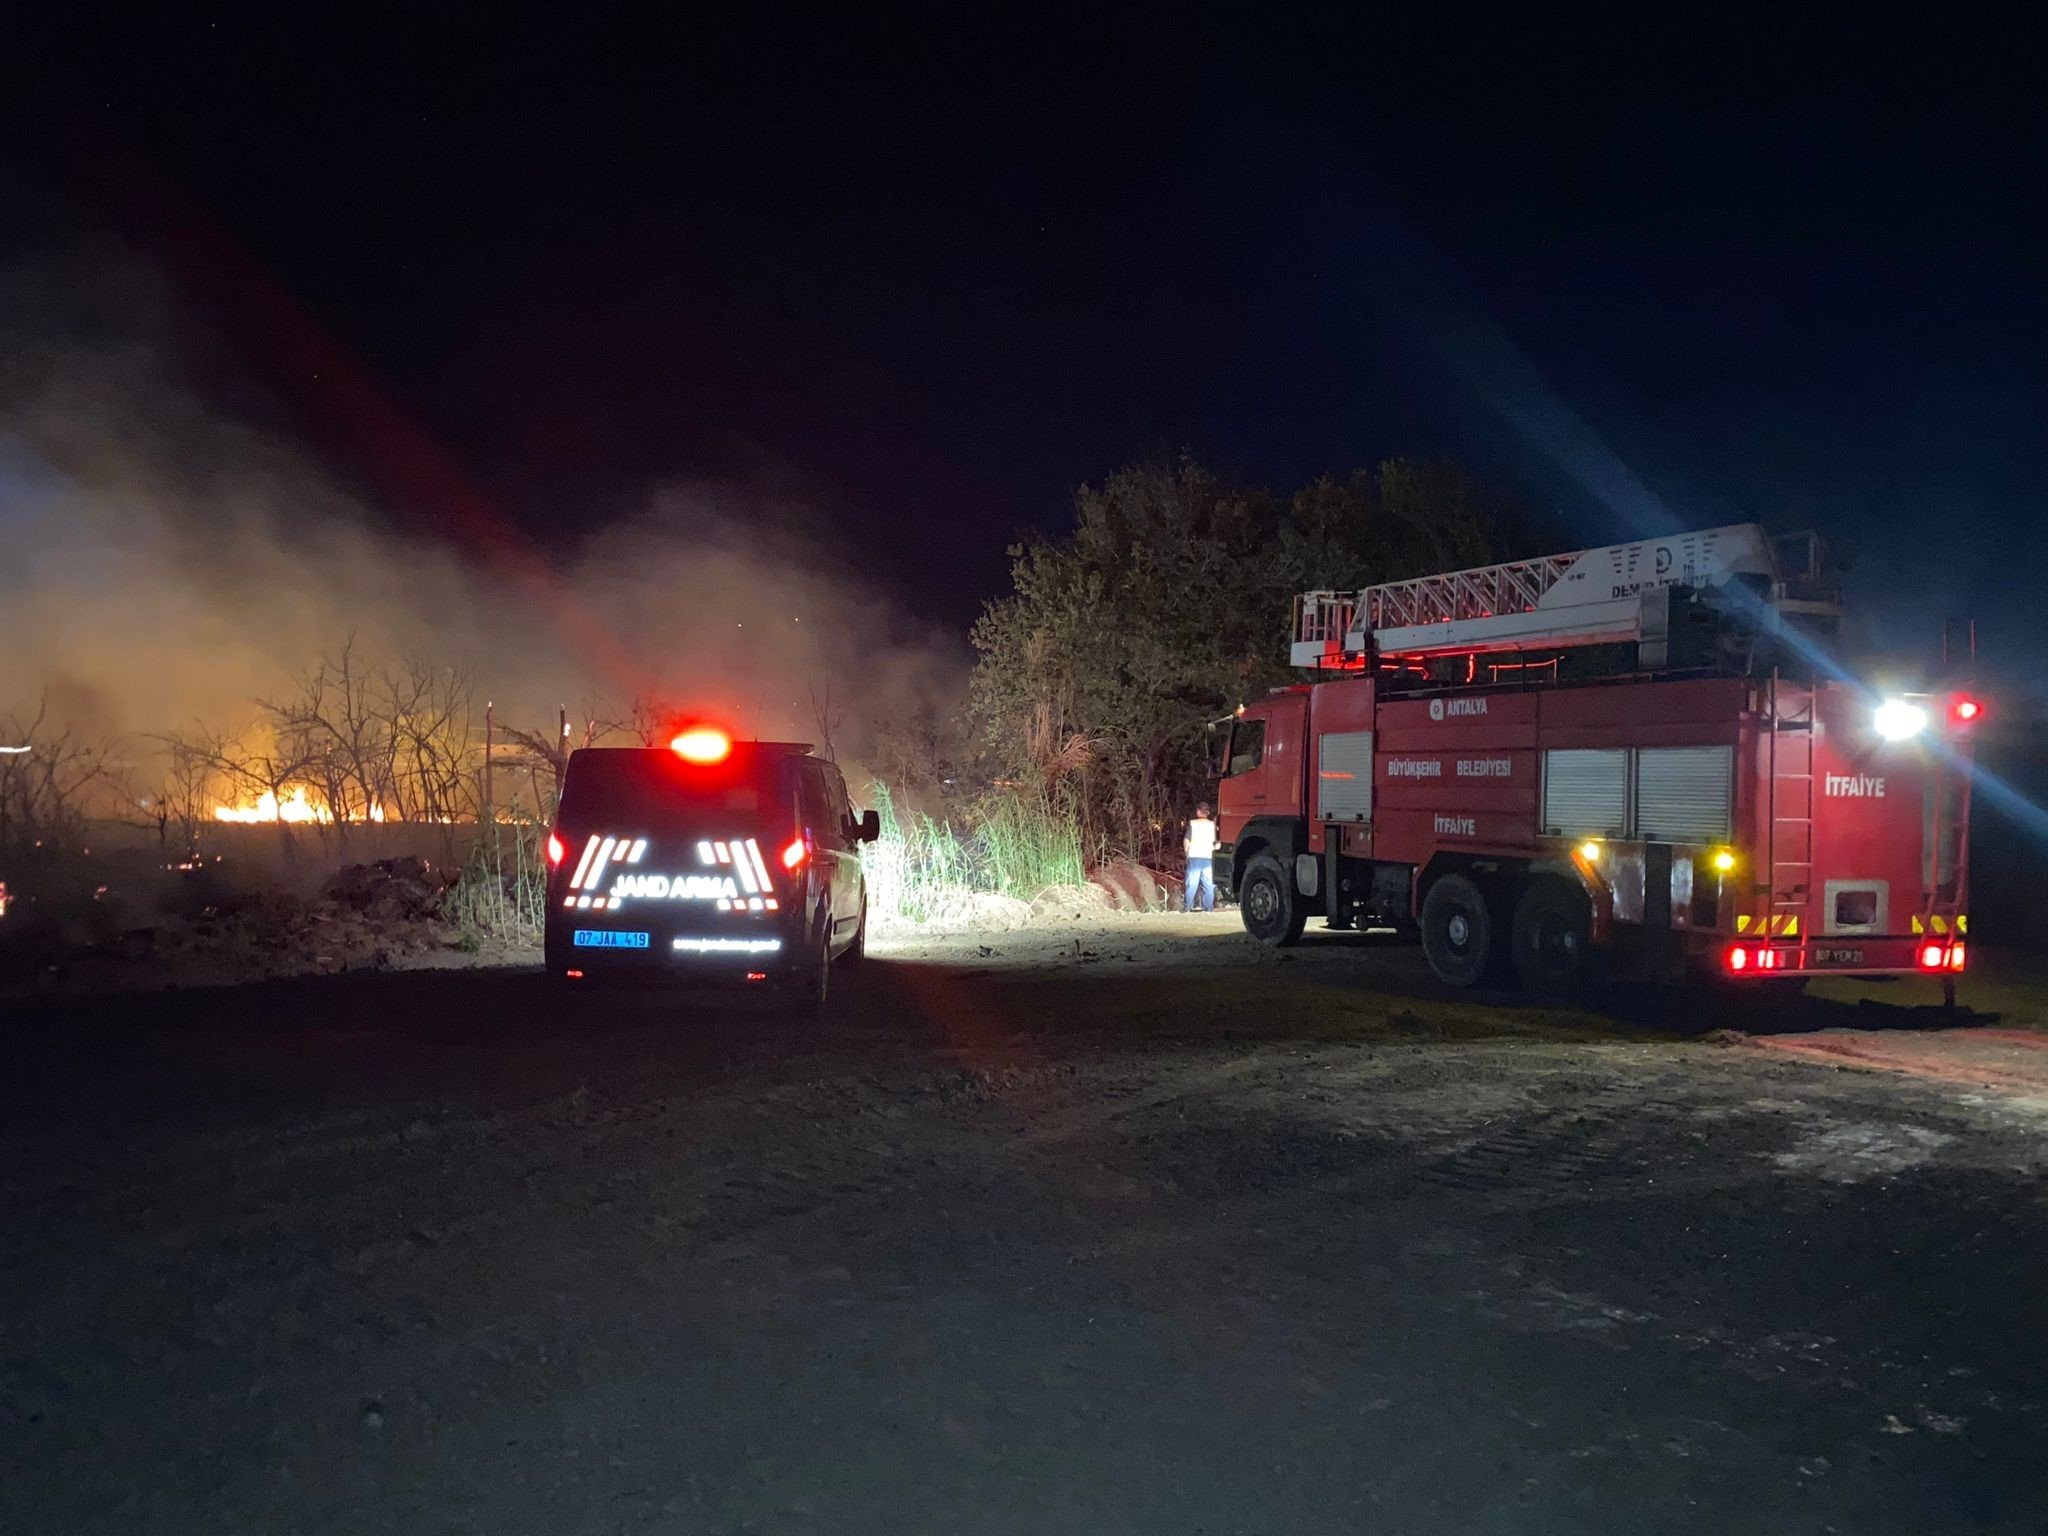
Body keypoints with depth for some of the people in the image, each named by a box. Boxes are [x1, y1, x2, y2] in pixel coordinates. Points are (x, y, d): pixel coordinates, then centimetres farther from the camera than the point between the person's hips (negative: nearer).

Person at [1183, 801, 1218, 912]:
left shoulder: (1192, 824, -3)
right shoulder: (1212, 825, 3)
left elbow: (1186, 841, -6)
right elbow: (1217, 842, 2)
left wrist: (1186, 850, 9)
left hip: (1194, 857, -2)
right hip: (1208, 858, 2)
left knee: (1192, 883, 1)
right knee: (1208, 883, 6)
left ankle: (1187, 906, -1)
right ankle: (1208, 907, 4)